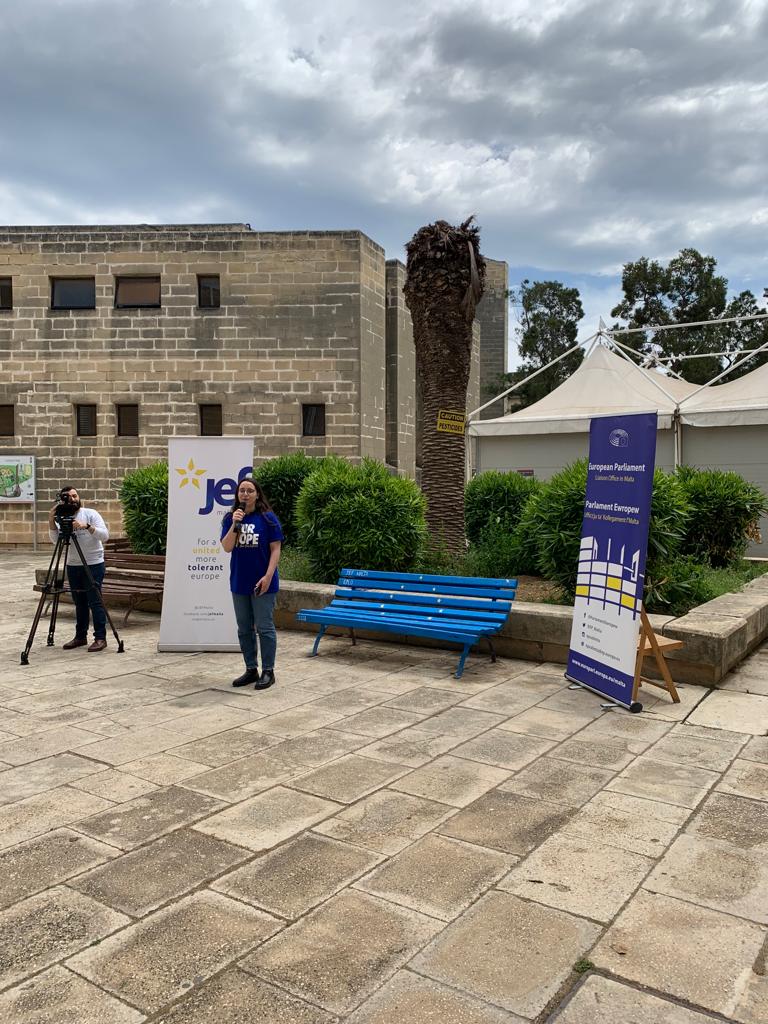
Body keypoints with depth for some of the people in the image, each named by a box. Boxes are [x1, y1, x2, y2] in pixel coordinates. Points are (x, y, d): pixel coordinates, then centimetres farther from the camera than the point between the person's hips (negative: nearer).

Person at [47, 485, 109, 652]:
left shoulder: (90, 514, -5)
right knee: (79, 603, 11)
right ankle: (80, 636, 21)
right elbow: (55, 540, -9)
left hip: (94, 565, -4)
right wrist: (51, 521, -20)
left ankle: (100, 638, -1)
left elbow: (105, 535, -16)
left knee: (94, 601, -6)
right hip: (73, 566, 4)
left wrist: (87, 526, -29)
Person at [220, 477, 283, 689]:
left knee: (264, 628, 0)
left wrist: (268, 576, -15)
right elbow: (226, 547, -6)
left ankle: (268, 671, 11)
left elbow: (275, 549, -7)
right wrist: (235, 524, -20)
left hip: (262, 583, -4)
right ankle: (251, 670, 26)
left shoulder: (268, 518, -6)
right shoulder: (230, 518, 4)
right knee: (244, 629, 13)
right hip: (239, 583, 5)